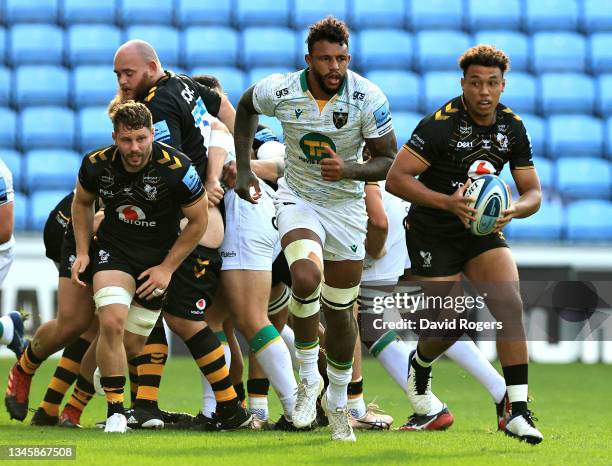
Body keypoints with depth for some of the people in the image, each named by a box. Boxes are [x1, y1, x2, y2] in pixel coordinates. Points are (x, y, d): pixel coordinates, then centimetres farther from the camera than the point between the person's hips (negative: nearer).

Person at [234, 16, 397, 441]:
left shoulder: (368, 99, -19)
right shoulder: (280, 91, -17)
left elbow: (388, 161, -12)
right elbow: (246, 107, 7)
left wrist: (349, 170, -32)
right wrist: (244, 167, 2)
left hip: (346, 206, 1)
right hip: (298, 199, -1)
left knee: (339, 309, 7)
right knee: (307, 278, -29)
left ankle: (338, 399, 31)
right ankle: (309, 378, -9)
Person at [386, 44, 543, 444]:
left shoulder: (513, 127, -3)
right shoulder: (440, 124, -20)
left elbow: (533, 193, 3)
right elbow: (396, 179, -22)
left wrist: (515, 209, -21)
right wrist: (448, 202, -33)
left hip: (482, 229, 4)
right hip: (433, 234, -4)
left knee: (510, 305, -16)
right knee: (452, 324, -5)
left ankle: (518, 411, -16)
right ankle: (421, 364, 34)